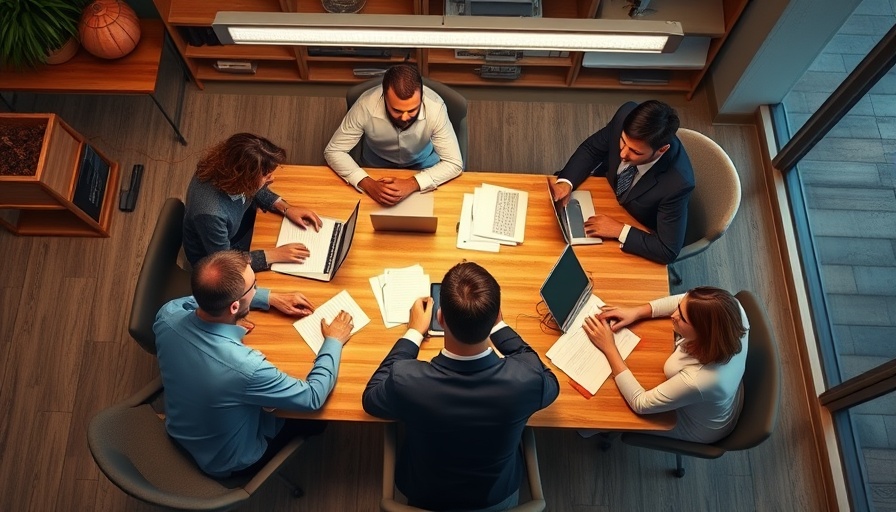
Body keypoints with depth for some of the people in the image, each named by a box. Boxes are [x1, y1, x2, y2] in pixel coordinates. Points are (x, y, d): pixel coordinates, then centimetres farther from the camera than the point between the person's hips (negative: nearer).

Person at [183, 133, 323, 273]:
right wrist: (274, 255, -30)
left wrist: (286, 208, -11)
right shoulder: (210, 213, -44)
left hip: (240, 229, 6)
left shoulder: (228, 168, -24)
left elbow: (255, 191, 0)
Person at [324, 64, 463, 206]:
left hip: (422, 169, -1)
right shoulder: (366, 106, -30)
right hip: (376, 169, 1)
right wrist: (367, 184, -35)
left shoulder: (435, 107, -31)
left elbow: (454, 163, -26)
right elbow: (333, 151, -20)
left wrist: (412, 184, -40)